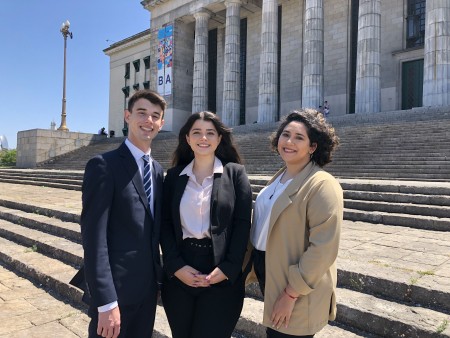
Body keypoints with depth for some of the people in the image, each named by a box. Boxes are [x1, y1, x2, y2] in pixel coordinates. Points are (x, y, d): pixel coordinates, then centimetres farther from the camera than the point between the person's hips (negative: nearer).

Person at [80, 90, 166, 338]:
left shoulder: (157, 170, 9)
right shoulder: (104, 165, -14)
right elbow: (94, 236, -19)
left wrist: (159, 275, 12)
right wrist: (106, 303, -21)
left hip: (148, 286, 7)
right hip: (115, 288, -7)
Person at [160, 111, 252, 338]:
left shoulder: (235, 173, 0)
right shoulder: (174, 176, 6)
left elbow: (243, 223, -4)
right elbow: (165, 224, 4)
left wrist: (228, 269, -12)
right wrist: (176, 266, -8)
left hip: (222, 277, -2)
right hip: (178, 275, 3)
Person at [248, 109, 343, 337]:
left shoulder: (322, 184, -20)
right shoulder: (278, 178, 7)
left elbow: (323, 248, -24)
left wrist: (291, 293, -20)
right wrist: (256, 266, 13)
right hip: (269, 276, 8)